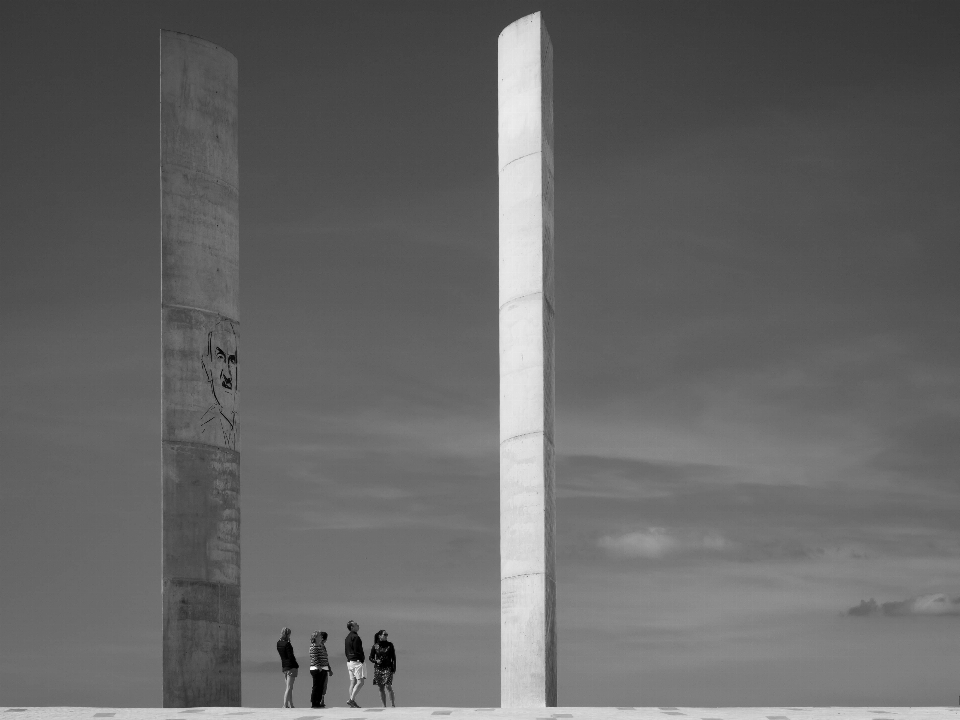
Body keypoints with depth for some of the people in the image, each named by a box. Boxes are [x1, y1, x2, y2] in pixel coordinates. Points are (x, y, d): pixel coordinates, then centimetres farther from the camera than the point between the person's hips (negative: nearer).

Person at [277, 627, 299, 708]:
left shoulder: (278, 643, 5)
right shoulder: (287, 644, -16)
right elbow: (291, 656, -16)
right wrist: (297, 664, -4)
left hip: (284, 666, 8)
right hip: (291, 666, -8)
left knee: (290, 687, 15)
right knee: (289, 687, -8)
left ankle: (291, 705, 17)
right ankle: (285, 705, -14)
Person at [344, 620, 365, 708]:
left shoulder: (347, 638, 16)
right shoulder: (355, 637, -13)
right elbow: (357, 650, -17)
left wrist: (349, 658, 19)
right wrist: (363, 658, -4)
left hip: (349, 661, 9)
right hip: (357, 661, -9)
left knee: (353, 682, 8)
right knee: (360, 682, -10)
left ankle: (352, 701, 4)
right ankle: (352, 700, -18)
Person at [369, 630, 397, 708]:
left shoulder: (389, 645, 3)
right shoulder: (375, 646, 4)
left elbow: (393, 657, 6)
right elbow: (371, 657, 10)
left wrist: (394, 667, -2)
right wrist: (376, 661, -10)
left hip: (388, 668, -2)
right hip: (378, 669, 2)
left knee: (388, 686, -14)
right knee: (381, 689, 3)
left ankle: (393, 704, -6)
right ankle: (384, 705, 9)